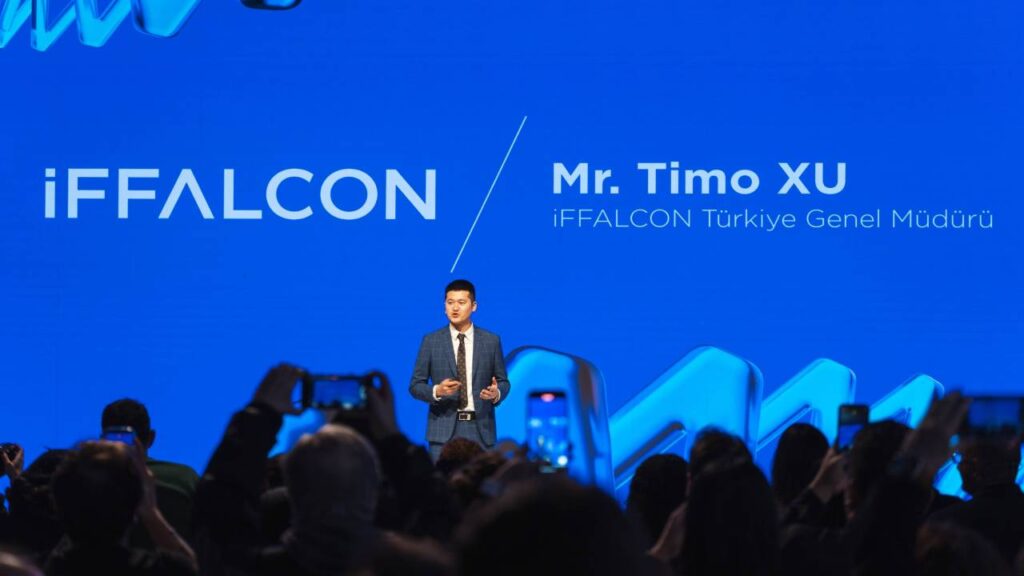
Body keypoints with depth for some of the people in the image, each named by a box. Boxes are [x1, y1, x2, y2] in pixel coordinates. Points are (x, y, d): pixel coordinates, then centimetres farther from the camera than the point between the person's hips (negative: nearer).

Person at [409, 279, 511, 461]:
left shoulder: (491, 341, 7)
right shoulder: (431, 341, 4)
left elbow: (503, 381, 12)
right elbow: (415, 385, 5)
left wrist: (497, 393, -12)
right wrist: (437, 391, -16)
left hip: (480, 429, 1)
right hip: (444, 430, -1)